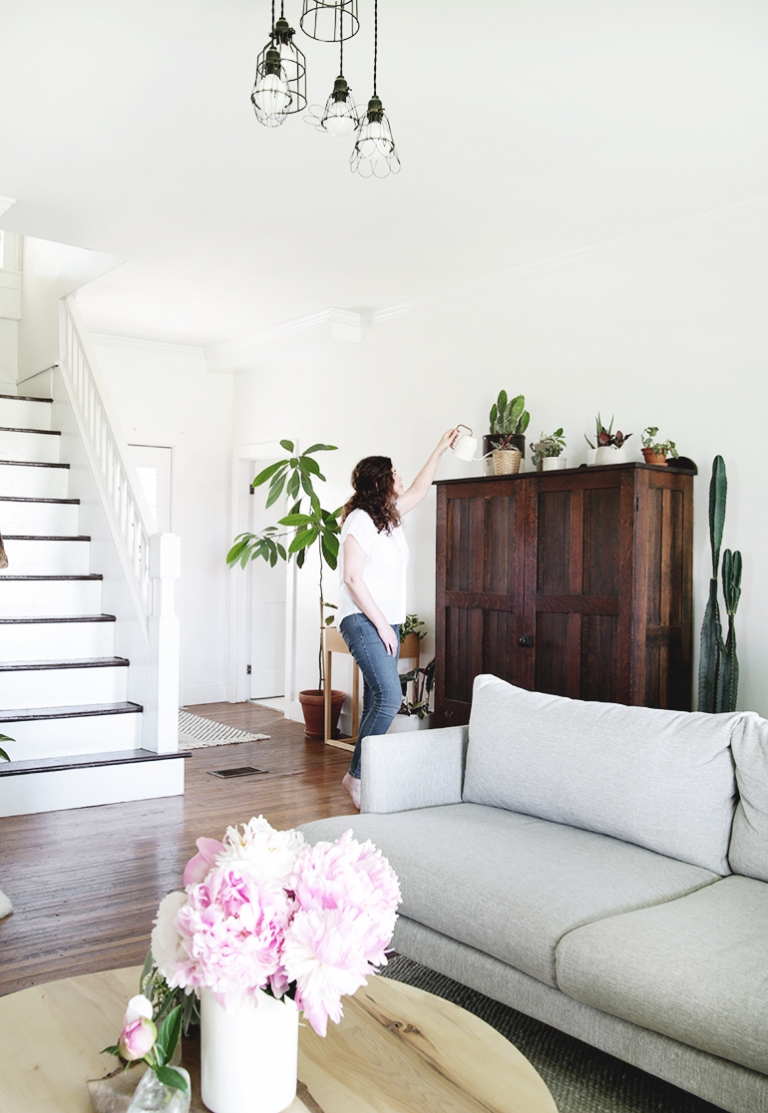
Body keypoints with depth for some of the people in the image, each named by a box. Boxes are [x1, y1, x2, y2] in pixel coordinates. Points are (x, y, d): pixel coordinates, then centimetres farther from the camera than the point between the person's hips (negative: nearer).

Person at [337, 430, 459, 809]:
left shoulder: (390, 515, 13)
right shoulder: (359, 520, -11)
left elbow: (419, 490, 32)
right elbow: (352, 578, -16)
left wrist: (440, 450, 34)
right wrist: (380, 624, -16)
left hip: (386, 622, 9)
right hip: (363, 621, -9)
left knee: (377, 701, 7)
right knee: (389, 697, -18)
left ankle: (363, 777, 12)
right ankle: (356, 775, -7)